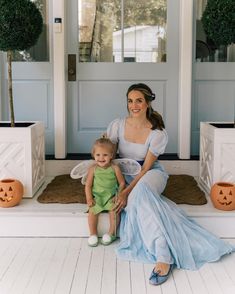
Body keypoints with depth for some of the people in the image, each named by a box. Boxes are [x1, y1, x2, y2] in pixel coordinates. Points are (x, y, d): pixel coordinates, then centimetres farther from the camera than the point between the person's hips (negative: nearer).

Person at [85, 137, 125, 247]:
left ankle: (112, 233, -7)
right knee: (92, 211, -22)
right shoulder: (93, 169, -3)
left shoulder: (115, 168, -5)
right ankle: (93, 234, -6)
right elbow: (88, 185, 1)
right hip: (97, 197, 1)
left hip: (111, 196, -1)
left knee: (114, 210, -25)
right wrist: (89, 199, -10)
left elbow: (122, 183, 1)